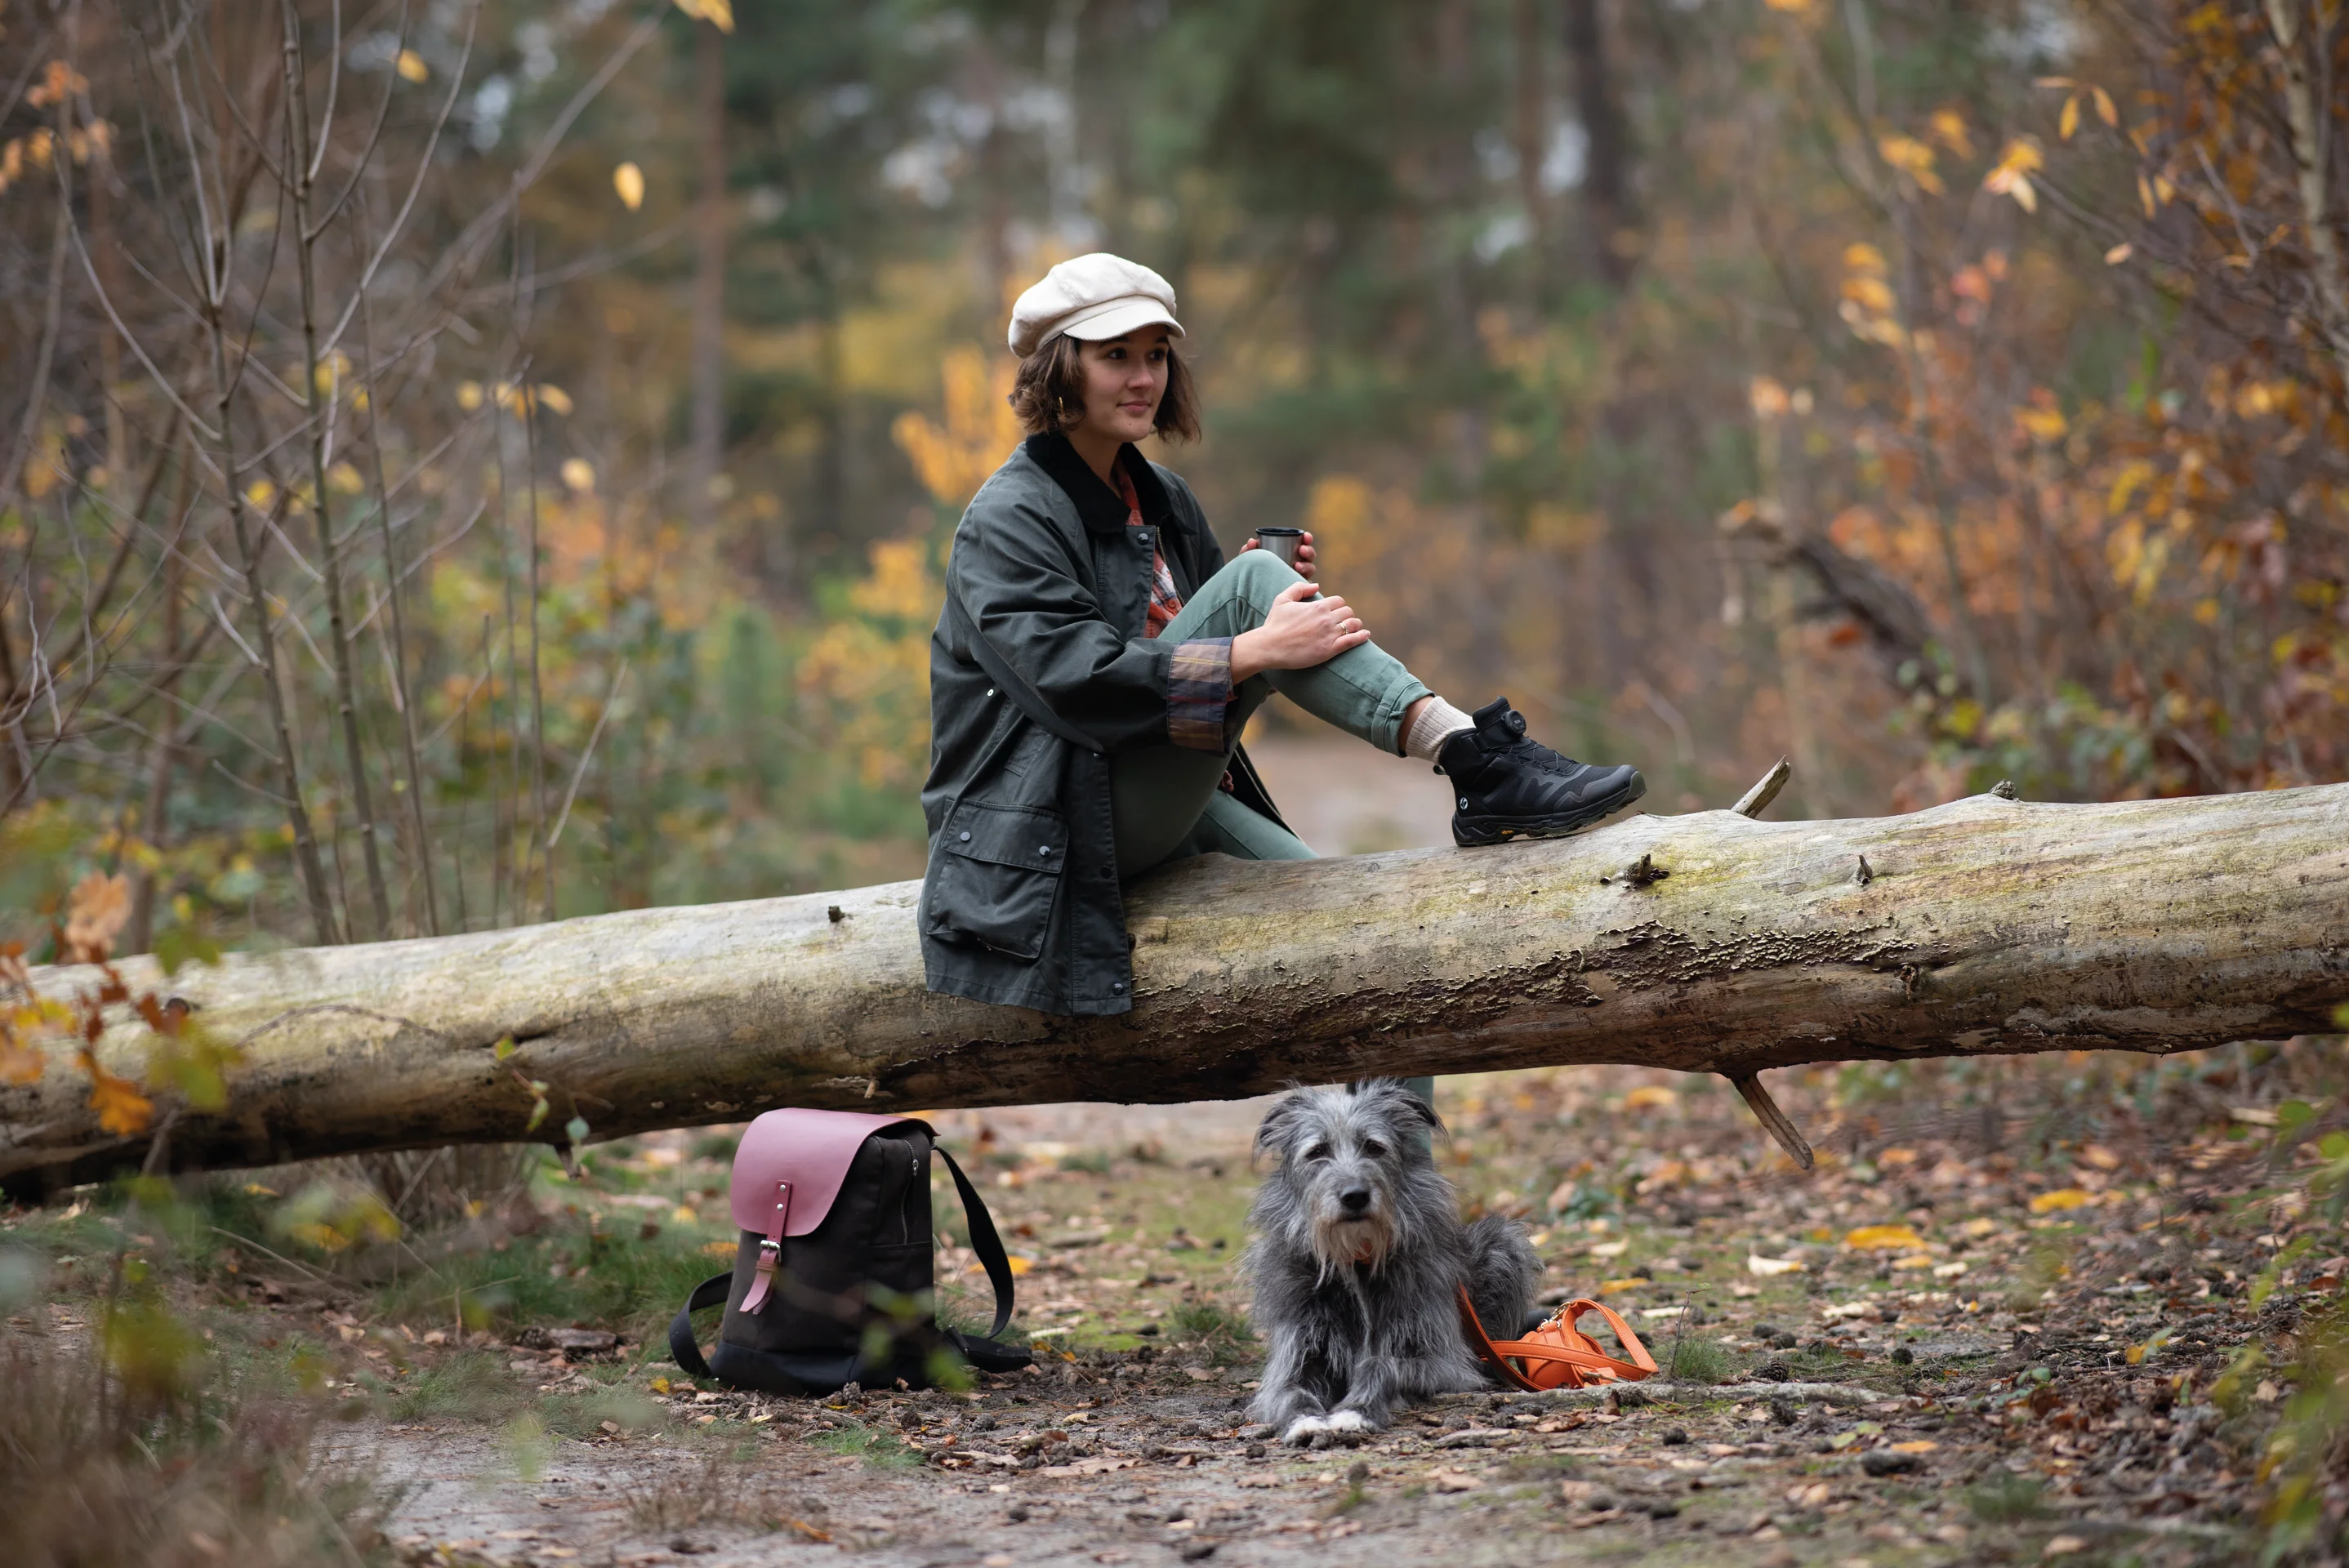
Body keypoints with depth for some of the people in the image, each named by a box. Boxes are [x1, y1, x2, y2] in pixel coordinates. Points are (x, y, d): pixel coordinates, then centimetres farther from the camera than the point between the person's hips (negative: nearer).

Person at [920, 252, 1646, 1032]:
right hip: (1062, 822, -8)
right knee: (1253, 579, -23)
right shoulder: (1007, 521, -9)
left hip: (1170, 810, 9)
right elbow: (1076, 680, -24)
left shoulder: (1161, 499, 16)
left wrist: (1286, 600, -2)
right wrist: (1259, 650, -31)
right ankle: (1473, 757, -33)